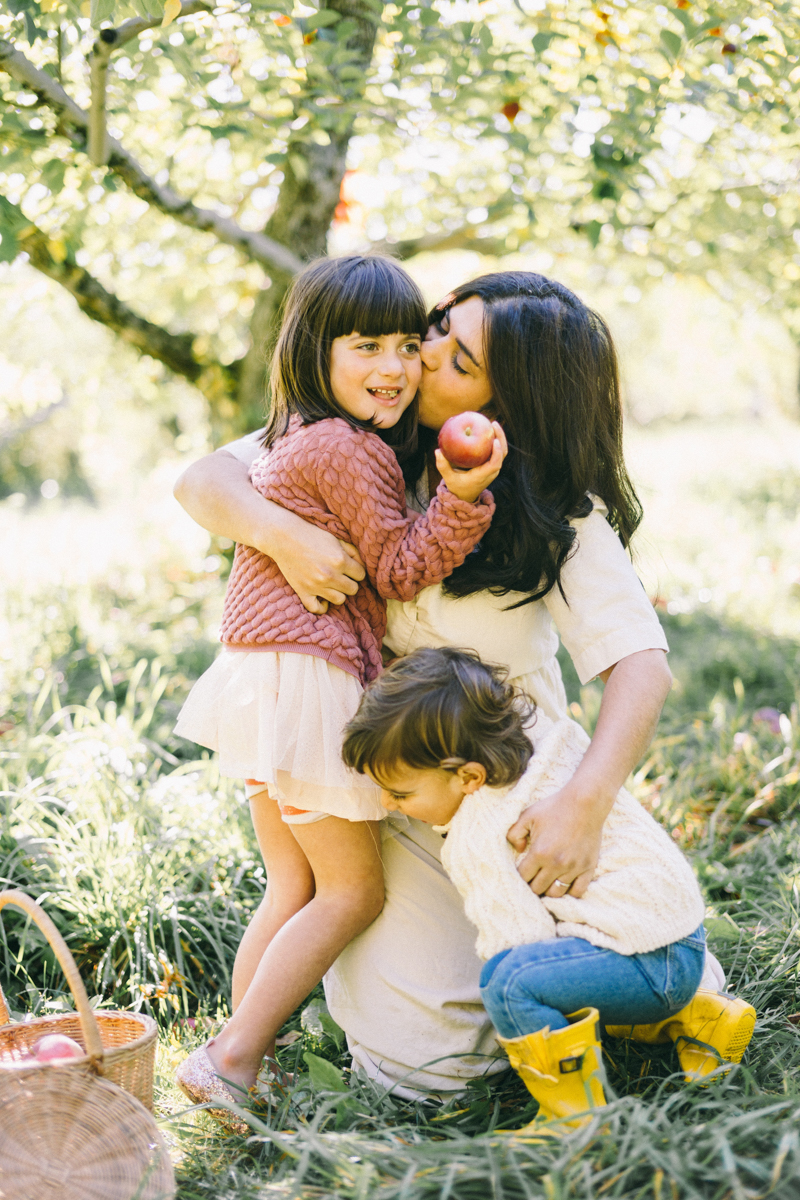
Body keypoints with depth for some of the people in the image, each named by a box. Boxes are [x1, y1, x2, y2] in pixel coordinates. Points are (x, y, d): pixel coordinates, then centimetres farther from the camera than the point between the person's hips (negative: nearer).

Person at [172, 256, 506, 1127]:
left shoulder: (302, 439, 16)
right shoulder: (350, 449, -13)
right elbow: (398, 571, -11)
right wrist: (462, 496, -23)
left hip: (264, 679, 10)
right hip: (303, 676, -10)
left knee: (297, 889, 16)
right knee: (353, 891, 0)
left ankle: (236, 1050, 19)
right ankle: (232, 1059, 0)